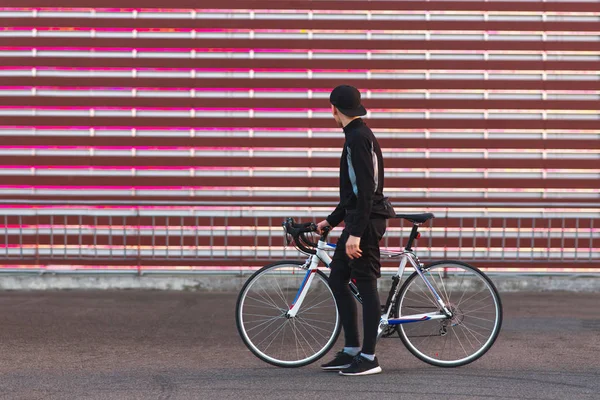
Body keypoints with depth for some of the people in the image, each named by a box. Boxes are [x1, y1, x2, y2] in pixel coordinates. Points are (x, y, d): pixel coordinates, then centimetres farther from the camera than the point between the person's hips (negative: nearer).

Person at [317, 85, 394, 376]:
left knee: (365, 285, -5)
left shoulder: (358, 138, -16)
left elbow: (366, 190, -22)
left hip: (365, 221, -10)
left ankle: (368, 357, 1)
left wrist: (356, 232, -24)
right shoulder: (358, 136, 17)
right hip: (358, 220, 10)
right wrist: (331, 220, 27)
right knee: (337, 279, 13)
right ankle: (351, 350, 17)